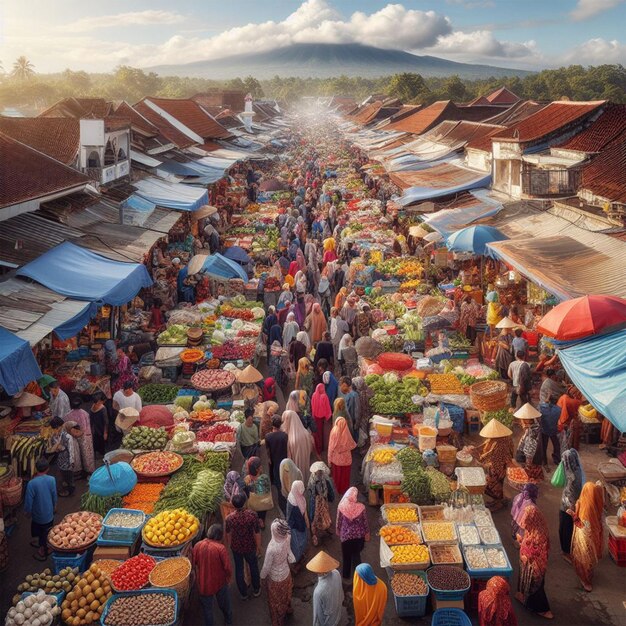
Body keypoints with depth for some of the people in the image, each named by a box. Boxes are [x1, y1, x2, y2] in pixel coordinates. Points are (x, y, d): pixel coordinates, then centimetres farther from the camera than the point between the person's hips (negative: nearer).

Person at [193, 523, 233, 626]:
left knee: (207, 607, 22)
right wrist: (229, 578, 0)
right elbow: (228, 567, -20)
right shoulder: (220, 548, -25)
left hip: (202, 583, 1)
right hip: (219, 582, -1)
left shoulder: (197, 546, -16)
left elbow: (193, 564, -4)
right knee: (224, 603, 27)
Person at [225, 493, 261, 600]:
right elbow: (257, 533, -18)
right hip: (250, 547, 0)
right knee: (254, 567, 26)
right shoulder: (252, 515, -28)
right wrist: (258, 547, -1)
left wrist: (228, 545, 14)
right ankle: (256, 590, 44)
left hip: (236, 548, 0)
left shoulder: (229, 518, -25)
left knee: (239, 570, 23)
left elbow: (228, 534, -7)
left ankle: (243, 593, 40)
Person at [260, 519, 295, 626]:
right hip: (286, 573, 5)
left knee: (276, 601, 23)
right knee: (285, 594, 34)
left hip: (275, 578, -5)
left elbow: (267, 566, -23)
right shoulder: (287, 538, -26)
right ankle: (287, 609, 61)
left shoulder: (272, 548, -42)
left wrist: (262, 576, -7)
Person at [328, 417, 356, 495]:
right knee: (345, 474, 19)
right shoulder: (346, 433, -24)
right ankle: (344, 489, 33)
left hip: (336, 458, 1)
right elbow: (352, 445, -10)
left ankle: (337, 488, 38)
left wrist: (330, 458, -1)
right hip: (346, 459, -1)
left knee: (337, 474, 22)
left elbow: (331, 447, -13)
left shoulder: (334, 432, -23)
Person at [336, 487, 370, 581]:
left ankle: (346, 575, 36)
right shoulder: (361, 507, -20)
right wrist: (367, 533, 8)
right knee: (356, 554, 23)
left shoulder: (341, 507, -19)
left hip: (345, 535, 0)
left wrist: (338, 531, 13)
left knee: (346, 555, 20)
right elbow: (365, 522, -8)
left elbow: (338, 521, -6)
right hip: (358, 535, 0)